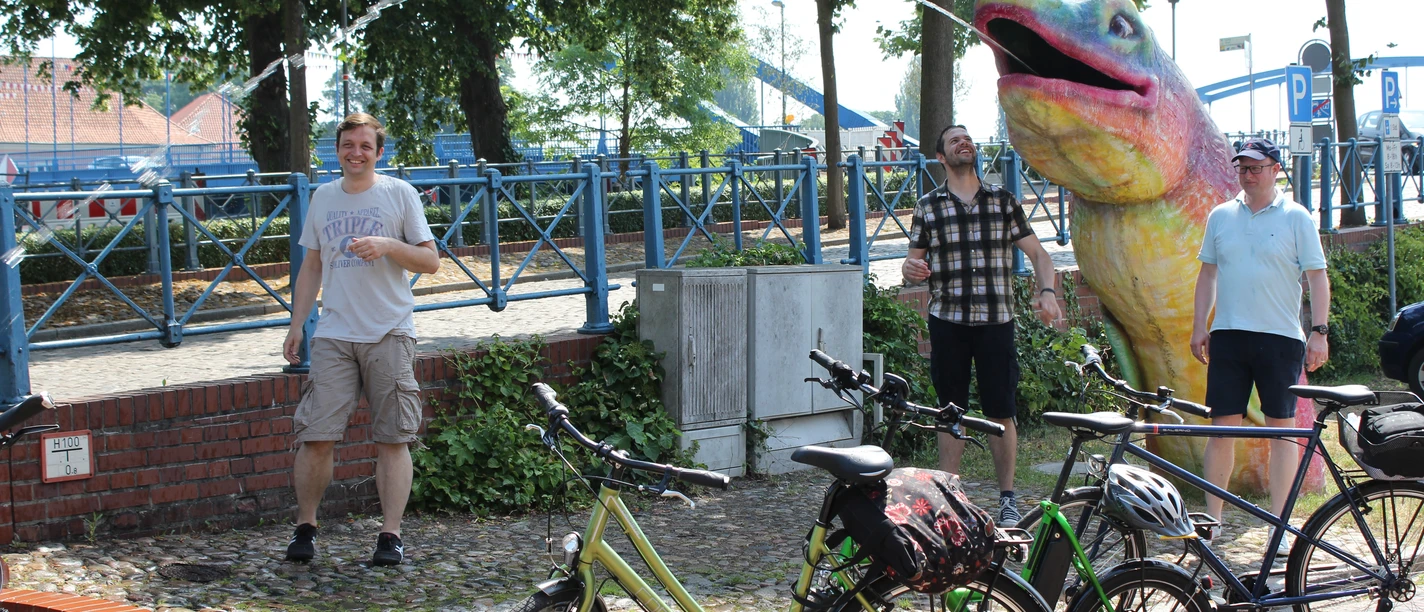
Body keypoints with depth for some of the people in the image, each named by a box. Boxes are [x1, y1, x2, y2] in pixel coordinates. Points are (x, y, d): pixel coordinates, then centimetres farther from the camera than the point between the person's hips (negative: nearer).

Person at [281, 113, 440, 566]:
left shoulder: (399, 193, 2)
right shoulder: (322, 198, 13)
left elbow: (430, 261, 0)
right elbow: (312, 266, 19)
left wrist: (388, 246, -17)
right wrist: (296, 324, 13)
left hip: (389, 335, -2)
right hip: (333, 336, 2)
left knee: (392, 439, -1)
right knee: (316, 436, -3)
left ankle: (391, 535, 4)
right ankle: (305, 526, 11)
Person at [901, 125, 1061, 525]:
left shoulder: (1004, 201, 8)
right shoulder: (927, 207, 7)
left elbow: (1038, 253, 8)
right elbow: (912, 261, 10)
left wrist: (1047, 290, -10)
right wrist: (911, 269, -15)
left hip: (996, 321, 0)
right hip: (948, 322, 0)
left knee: (1001, 414, 1)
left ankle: (1007, 498, 13)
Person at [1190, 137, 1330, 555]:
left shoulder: (1296, 218, 0)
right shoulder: (1220, 216, 10)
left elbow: (1317, 277, -1)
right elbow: (1207, 273, 15)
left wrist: (1319, 331, -9)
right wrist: (1199, 326, 8)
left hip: (1280, 337, -2)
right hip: (1228, 334, 2)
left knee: (1281, 428, 3)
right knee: (1222, 427, 2)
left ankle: (1280, 523, 9)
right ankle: (1211, 519, 10)